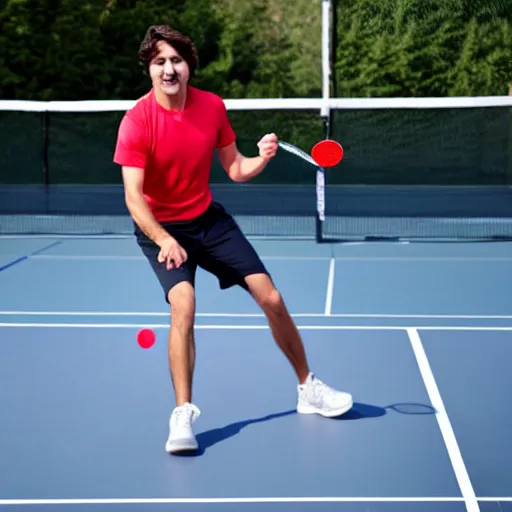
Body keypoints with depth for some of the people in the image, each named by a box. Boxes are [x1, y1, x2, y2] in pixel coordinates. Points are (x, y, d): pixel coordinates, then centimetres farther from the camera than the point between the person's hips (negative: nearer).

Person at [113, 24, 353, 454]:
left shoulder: (212, 107, -8)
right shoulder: (137, 121, -21)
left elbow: (235, 169, 1)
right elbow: (133, 196, -28)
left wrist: (263, 158, -21)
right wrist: (164, 240, -43)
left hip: (208, 218, 4)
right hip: (160, 228, -4)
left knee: (271, 298, 1)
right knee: (183, 304, -29)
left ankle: (309, 389, 22)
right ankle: (183, 415, -17)